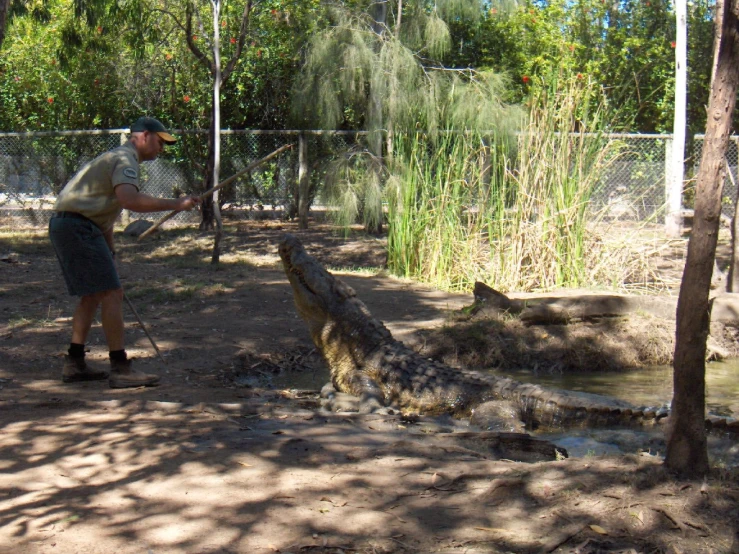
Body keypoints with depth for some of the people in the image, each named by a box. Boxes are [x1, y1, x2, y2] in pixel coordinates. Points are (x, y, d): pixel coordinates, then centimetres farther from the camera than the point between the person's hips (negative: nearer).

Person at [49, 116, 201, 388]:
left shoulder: (117, 157, 24)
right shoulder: (125, 159, -9)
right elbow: (129, 199, -29)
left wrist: (109, 252, 30)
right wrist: (175, 204, -27)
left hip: (64, 225, 11)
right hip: (78, 226, -11)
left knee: (92, 295, 17)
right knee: (111, 294, -11)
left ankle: (74, 363, 20)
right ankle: (120, 369, -11)